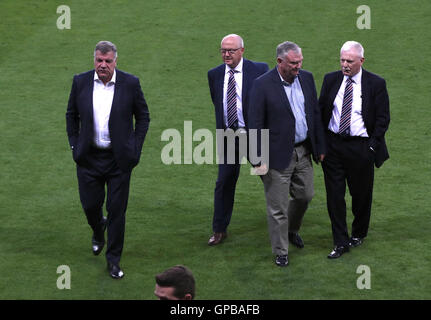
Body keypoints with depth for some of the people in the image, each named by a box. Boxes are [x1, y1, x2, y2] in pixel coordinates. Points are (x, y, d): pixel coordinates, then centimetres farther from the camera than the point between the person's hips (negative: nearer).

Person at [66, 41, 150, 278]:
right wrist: (74, 145, 5)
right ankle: (98, 230, 45)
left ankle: (114, 259, 17)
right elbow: (71, 115, 11)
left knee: (117, 210, 3)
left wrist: (135, 148, -3)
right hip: (89, 158, 2)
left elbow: (143, 116, 4)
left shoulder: (130, 83, -6)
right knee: (90, 204, 9)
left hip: (119, 158, -2)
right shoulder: (80, 82, -2)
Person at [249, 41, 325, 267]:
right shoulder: (263, 85, -15)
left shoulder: (306, 78, 3)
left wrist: (320, 147, 10)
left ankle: (292, 230, 47)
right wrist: (259, 160, -15)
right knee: (277, 207, 3)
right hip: (278, 155, -6)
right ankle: (280, 252, 18)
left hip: (303, 152, 6)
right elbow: (256, 125, -13)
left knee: (305, 195, 19)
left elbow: (315, 113, 11)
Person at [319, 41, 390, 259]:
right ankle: (340, 243, 9)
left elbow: (382, 118, -2)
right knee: (335, 194, 1)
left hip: (361, 147, -2)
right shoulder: (331, 80, 3)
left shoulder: (376, 84, -5)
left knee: (361, 194, 11)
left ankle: (358, 234, 34)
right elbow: (320, 110, 9)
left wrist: (372, 146, -10)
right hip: (333, 146, 2)